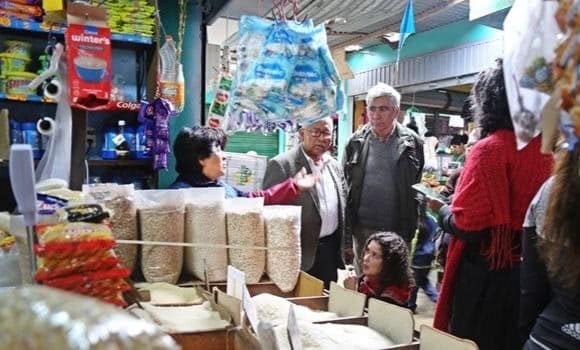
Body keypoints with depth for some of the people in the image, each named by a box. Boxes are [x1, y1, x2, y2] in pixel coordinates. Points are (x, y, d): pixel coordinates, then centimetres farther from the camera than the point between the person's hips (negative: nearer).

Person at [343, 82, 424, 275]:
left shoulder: (412, 142, -3)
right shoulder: (356, 141, 0)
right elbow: (346, 185, 3)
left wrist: (412, 229, 0)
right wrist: (347, 228, 0)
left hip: (398, 230, -1)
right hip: (363, 229, 1)